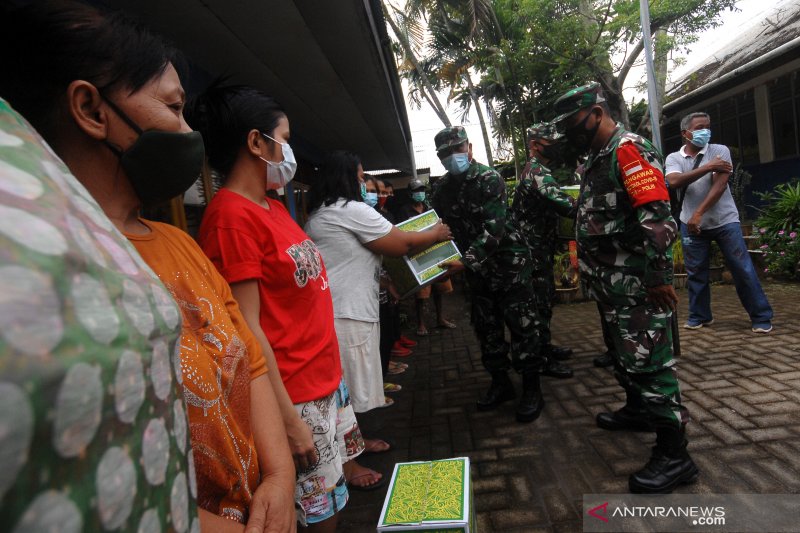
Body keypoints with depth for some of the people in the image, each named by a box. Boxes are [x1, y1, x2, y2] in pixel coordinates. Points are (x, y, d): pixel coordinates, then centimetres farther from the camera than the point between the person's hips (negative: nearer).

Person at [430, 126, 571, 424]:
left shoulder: (489, 179, -15)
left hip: (508, 261, -6)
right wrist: (441, 261, -7)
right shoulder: (441, 189, 4)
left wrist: (465, 262, -32)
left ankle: (532, 389, 11)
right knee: (486, 327, 11)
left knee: (521, 325, -2)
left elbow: (493, 229, -24)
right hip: (477, 269, 6)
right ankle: (500, 383, 26)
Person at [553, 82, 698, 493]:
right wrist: (591, 272, 21)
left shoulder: (629, 149, -14)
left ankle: (674, 455, 4)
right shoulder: (598, 158, 17)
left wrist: (659, 276, -24)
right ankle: (638, 410, 41)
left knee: (648, 359, -6)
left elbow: (656, 217, -22)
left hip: (636, 282, -10)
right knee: (624, 352, 22)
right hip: (611, 282, 10)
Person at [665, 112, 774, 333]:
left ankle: (761, 317, 12)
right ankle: (700, 315, 21)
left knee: (743, 269, 0)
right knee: (695, 272, 6)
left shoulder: (719, 151, -1)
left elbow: (720, 185, -14)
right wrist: (708, 167, -20)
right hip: (691, 223, 1)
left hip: (725, 221, -1)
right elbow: (674, 182, -18)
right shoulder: (674, 158, 2)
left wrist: (698, 213, -24)